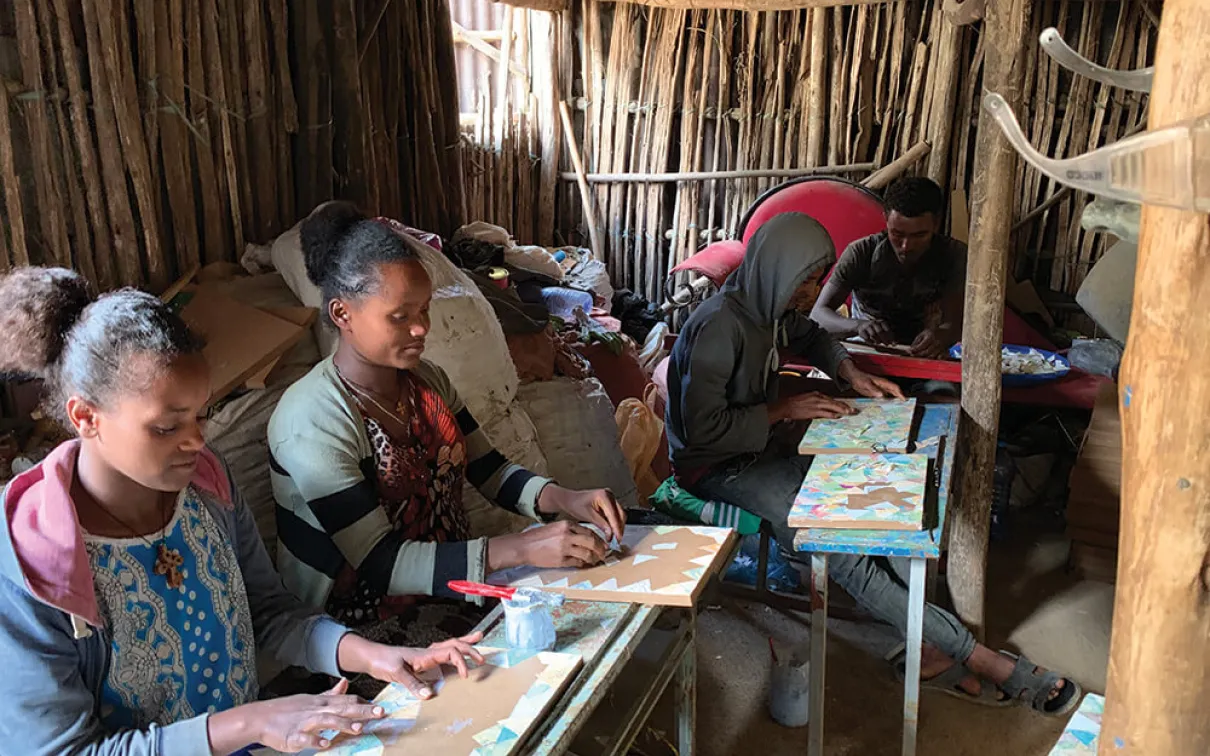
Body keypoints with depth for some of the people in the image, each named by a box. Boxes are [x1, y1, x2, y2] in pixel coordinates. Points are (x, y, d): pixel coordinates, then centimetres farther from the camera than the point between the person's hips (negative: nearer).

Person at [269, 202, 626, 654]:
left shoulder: (428, 380, 2)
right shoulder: (311, 420, -22)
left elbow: (490, 470, 8)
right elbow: (380, 565, -24)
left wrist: (564, 499, -13)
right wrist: (522, 549, -31)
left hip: (453, 581, 7)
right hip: (369, 624, -7)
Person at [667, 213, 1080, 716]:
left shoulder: (775, 305, 1)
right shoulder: (720, 326, -26)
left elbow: (811, 337, 25)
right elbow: (703, 429, -26)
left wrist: (849, 373, 6)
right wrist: (785, 409, -22)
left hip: (766, 445, 9)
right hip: (716, 466, -9)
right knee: (840, 549, -23)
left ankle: (926, 651, -13)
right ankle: (974, 657, -14)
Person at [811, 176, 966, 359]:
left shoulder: (953, 255, -10)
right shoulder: (861, 253, -13)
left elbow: (954, 322, -18)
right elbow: (817, 315, -20)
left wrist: (942, 336, -44)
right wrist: (858, 326, -42)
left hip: (923, 357, 1)